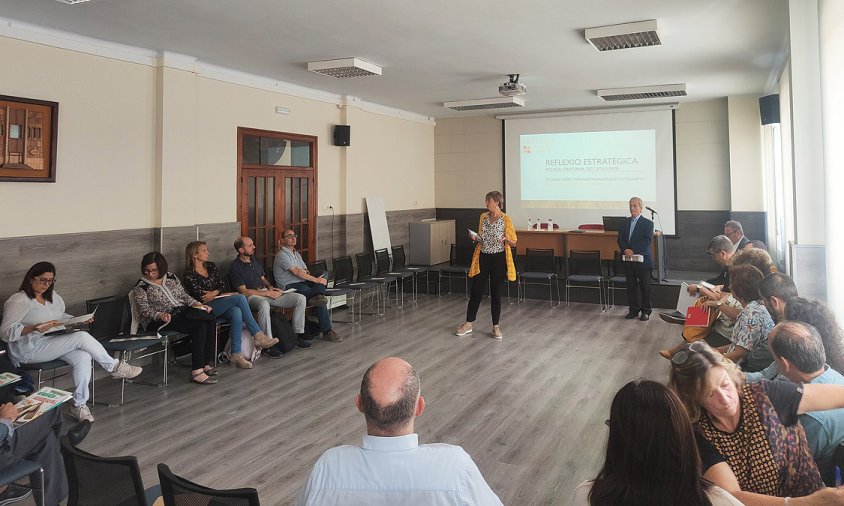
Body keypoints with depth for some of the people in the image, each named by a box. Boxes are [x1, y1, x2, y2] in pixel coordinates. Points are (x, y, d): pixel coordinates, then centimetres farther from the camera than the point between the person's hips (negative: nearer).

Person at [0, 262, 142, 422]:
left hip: (57, 342, 7)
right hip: (30, 350, -7)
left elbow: (62, 317, 27)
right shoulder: (18, 301, -7)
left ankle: (78, 405, -21)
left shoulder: (53, 296, 15)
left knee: (83, 357, -26)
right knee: (82, 337, -26)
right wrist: (34, 328, -30)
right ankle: (115, 367, -8)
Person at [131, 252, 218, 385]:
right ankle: (196, 371, -31)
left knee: (210, 321, -24)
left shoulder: (171, 277, 15)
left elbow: (183, 295, 19)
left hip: (182, 311, 6)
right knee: (199, 326, -31)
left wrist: (197, 304, 2)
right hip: (158, 321, -6)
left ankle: (205, 364, -19)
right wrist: (159, 315, -28)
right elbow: (144, 310, -9)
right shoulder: (141, 287, 0)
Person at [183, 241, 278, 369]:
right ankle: (258, 336, -27)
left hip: (222, 305, 5)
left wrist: (215, 292, -11)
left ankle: (236, 354, -33)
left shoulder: (211, 266, 17)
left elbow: (222, 285, 11)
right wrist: (222, 295, -6)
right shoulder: (189, 273, -2)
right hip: (206, 308, -5)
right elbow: (200, 296, -8)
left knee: (237, 313, -32)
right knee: (239, 298, -27)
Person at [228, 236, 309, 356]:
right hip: (251, 297, -8)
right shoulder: (235, 267, -6)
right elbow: (244, 291, -13)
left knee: (300, 298, -8)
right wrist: (267, 293, -15)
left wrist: (270, 287, 4)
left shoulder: (255, 260, 18)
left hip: (266, 292, 8)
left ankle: (297, 336, -3)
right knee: (264, 304, -46)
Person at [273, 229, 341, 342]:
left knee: (324, 274, -12)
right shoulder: (281, 255, -6)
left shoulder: (296, 254, 24)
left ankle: (317, 295, -40)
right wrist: (317, 280, -19)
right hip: (290, 286, -9)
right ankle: (327, 331, -23)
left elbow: (305, 271, 20)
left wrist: (305, 272, -9)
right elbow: (296, 272, -17)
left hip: (303, 282, 9)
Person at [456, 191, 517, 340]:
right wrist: (475, 238, -5)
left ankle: (496, 327, 16)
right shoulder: (483, 217, 7)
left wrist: (506, 239, -24)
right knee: (476, 291, 6)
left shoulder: (505, 219, -7)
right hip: (483, 258, 4)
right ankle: (468, 324, 16)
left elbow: (514, 242, -3)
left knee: (496, 293, 4)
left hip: (498, 259, -4)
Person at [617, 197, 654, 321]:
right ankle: (633, 310, 18)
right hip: (628, 260, 4)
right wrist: (625, 250, -12)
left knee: (645, 287, 3)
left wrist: (633, 251, -18)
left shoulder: (648, 223, -3)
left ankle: (646, 311, 12)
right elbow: (620, 239, 6)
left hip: (643, 260, -4)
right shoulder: (625, 223, 12)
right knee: (631, 286, 9)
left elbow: (647, 241, -12)